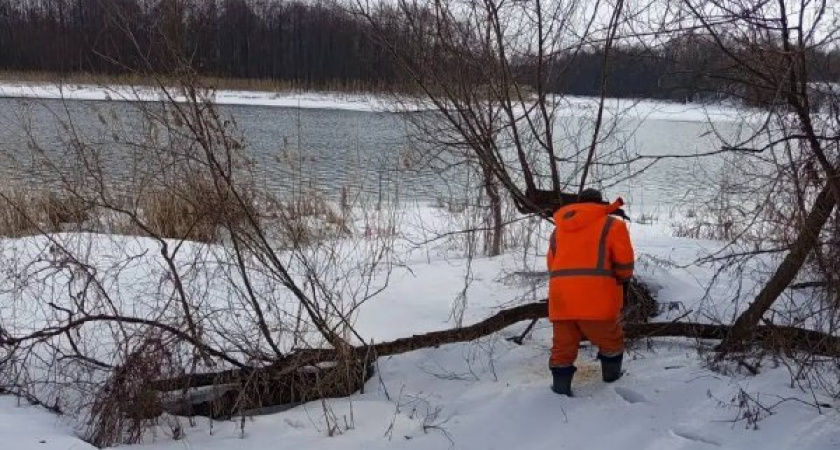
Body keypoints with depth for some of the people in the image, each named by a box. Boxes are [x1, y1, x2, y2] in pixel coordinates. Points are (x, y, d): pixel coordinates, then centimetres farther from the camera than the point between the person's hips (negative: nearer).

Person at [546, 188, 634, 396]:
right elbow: (624, 261, 3)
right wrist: (623, 281, 21)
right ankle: (612, 378, 28)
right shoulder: (611, 225, 7)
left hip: (561, 296, 4)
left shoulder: (558, 228, 21)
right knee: (610, 339, 17)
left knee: (563, 344, 14)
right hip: (595, 297, -4)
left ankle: (561, 386, 13)